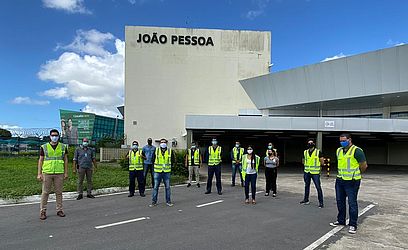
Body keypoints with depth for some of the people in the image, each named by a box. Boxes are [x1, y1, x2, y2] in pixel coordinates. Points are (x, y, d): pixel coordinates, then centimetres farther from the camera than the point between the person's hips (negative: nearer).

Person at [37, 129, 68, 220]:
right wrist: (39, 174, -2)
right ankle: (43, 211, 12)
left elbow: (65, 160, 8)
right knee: (45, 192, 2)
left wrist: (66, 172, 3)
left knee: (59, 192, 6)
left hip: (59, 173, 1)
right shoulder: (44, 147, 4)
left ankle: (59, 210, 15)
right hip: (47, 173, -1)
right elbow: (40, 160, 5)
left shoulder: (63, 147, 6)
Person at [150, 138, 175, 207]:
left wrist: (168, 165, 7)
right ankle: (154, 201, 14)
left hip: (167, 172, 1)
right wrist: (157, 165, 6)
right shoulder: (156, 150, 0)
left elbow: (173, 160, 12)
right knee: (155, 187, 3)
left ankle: (168, 201, 18)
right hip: (157, 172, 0)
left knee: (167, 187, 6)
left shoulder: (170, 151, 2)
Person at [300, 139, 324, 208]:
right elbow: (303, 161, 19)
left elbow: (322, 162, 0)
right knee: (306, 186, 15)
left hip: (315, 173, -5)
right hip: (306, 172, 5)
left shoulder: (318, 152, -5)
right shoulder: (305, 152, 6)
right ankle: (306, 200, 28)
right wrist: (308, 165, 7)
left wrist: (316, 164, 3)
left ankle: (321, 202, 3)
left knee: (318, 187, -6)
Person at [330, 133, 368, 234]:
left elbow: (364, 166, -8)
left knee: (352, 203, -1)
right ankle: (341, 221, 28)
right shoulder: (339, 151, 10)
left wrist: (355, 174, 5)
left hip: (352, 181, -7)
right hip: (340, 180, 7)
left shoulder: (357, 151, -12)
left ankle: (353, 225, 10)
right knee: (340, 201, 14)